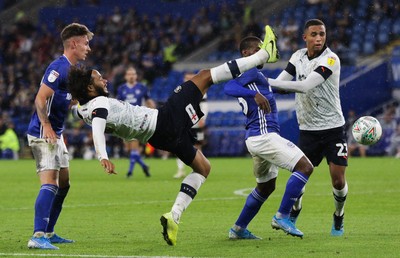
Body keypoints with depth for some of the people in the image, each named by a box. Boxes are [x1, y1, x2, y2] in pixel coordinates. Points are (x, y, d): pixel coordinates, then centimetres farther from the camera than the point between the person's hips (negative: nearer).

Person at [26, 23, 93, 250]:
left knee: (63, 184, 15)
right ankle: (38, 236, -24)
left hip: (56, 134, 11)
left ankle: (48, 233, 24)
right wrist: (46, 125, -30)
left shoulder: (73, 69, 13)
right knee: (50, 184, -18)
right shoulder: (59, 68, -17)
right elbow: (40, 99, -22)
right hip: (43, 134, -10)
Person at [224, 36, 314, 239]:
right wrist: (254, 94, -37)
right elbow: (228, 88, -25)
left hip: (257, 138, 11)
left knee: (266, 186, 21)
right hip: (264, 135, -11)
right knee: (305, 167, -13)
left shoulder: (255, 74, 21)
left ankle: (239, 229, 25)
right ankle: (282, 217, -14)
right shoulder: (251, 72, -9)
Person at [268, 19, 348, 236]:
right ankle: (293, 213, 22)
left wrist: (269, 82, -29)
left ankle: (339, 218, 19)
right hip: (308, 129, 3)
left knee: (338, 180, -8)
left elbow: (305, 86, -27)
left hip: (333, 127, -3)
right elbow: (280, 82, 1)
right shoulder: (298, 56, 2)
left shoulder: (331, 59, -16)